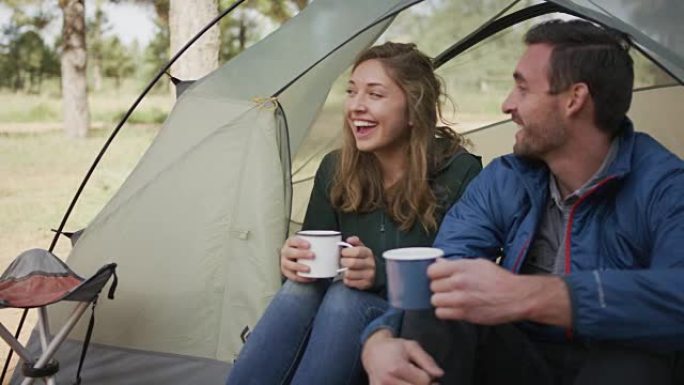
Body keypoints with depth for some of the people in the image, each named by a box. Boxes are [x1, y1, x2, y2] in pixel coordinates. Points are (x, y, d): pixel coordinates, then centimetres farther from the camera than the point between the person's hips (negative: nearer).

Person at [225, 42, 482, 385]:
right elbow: (313, 257, 6)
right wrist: (294, 259, -19)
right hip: (340, 320, 4)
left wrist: (383, 274, -29)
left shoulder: (458, 174, -12)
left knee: (346, 299, -33)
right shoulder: (335, 170, 2)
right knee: (300, 288, -28)